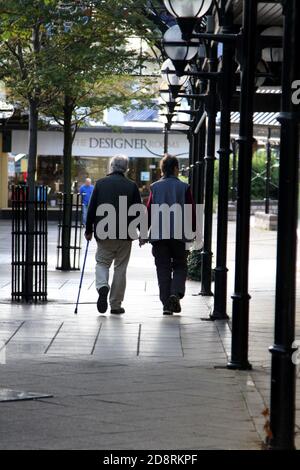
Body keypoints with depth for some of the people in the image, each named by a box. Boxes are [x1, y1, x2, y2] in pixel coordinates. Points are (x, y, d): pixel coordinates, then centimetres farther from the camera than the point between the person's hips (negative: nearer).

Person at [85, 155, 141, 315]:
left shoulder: (100, 183, 0)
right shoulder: (132, 186, 0)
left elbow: (92, 209, 1)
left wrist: (89, 230, 10)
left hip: (104, 233, 0)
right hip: (125, 235, 0)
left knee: (102, 262, 13)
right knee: (120, 268, 8)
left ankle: (102, 287, -17)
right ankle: (116, 305, 10)